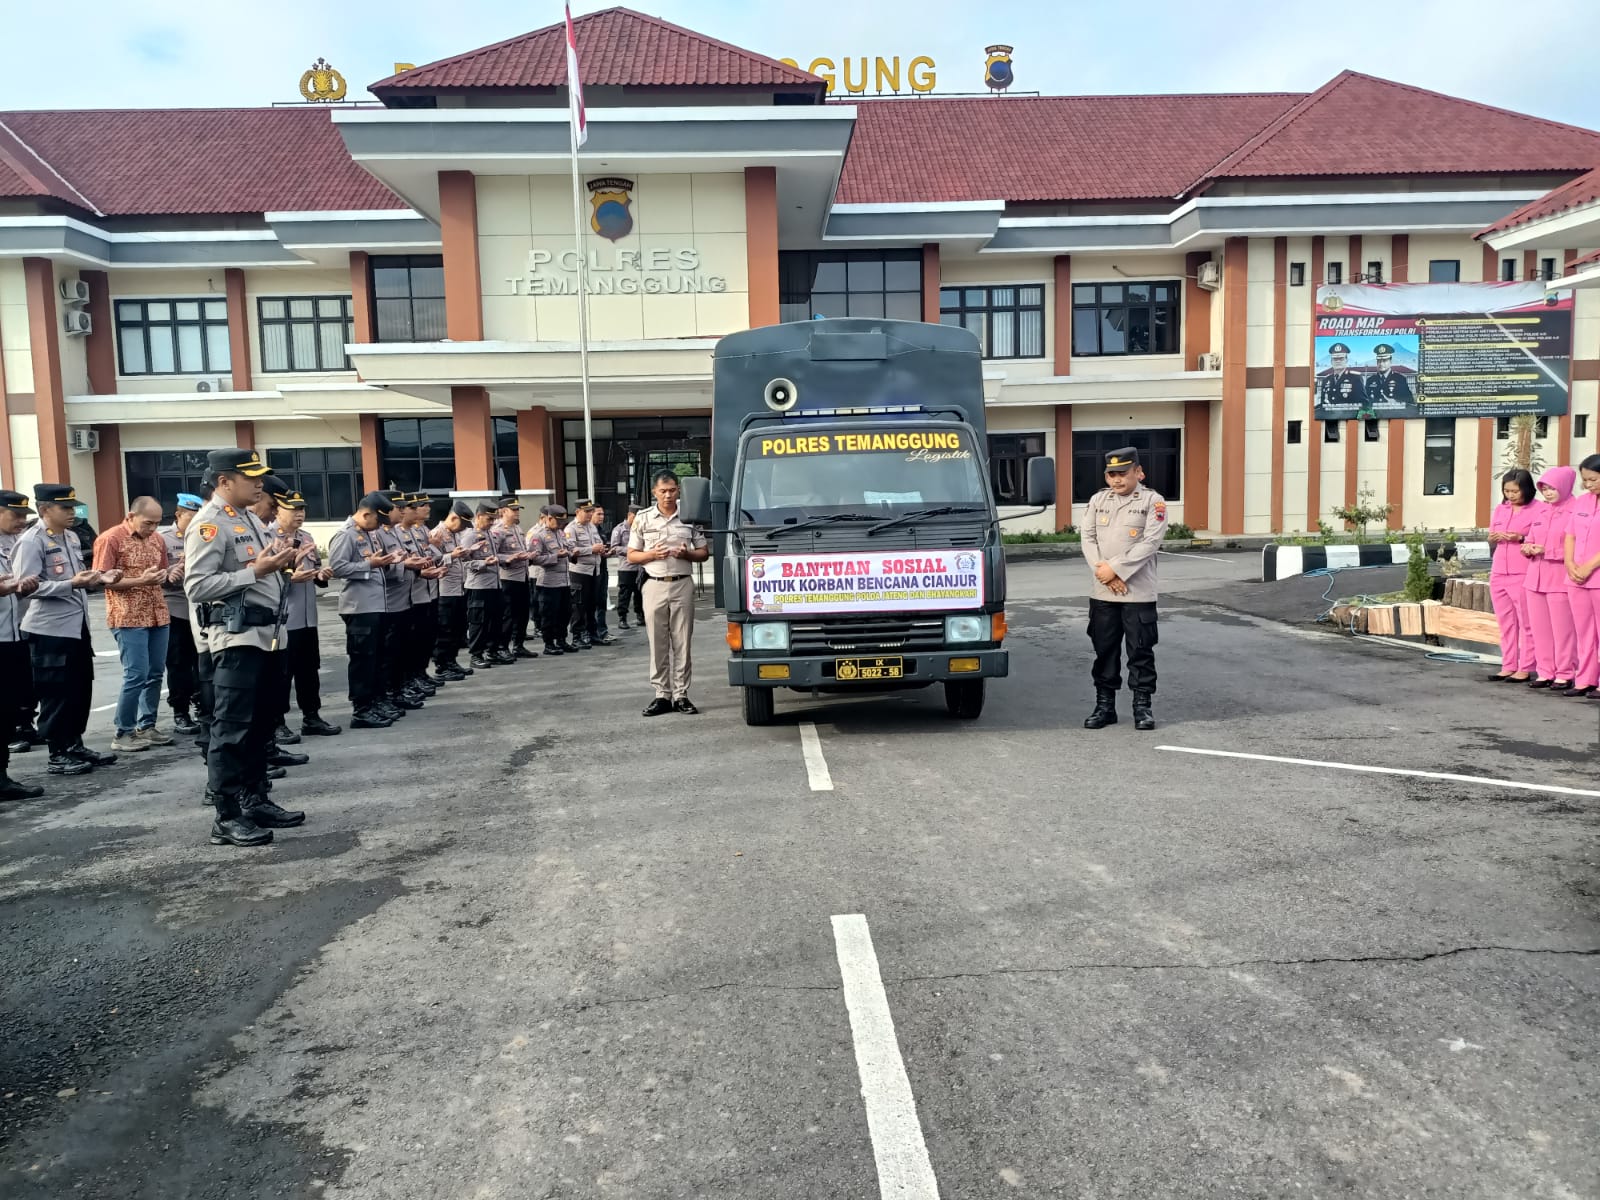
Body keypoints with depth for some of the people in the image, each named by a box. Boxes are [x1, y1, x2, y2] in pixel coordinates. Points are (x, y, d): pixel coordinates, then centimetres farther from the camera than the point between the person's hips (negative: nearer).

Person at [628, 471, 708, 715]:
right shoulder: (643, 519, 6)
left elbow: (704, 553, 11)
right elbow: (631, 555, 8)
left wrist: (687, 554, -10)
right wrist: (652, 554, -11)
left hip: (682, 585, 0)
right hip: (654, 586, 0)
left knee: (682, 642, 2)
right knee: (658, 643, 2)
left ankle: (681, 694, 7)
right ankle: (662, 695, 7)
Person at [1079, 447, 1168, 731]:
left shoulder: (1152, 501, -2)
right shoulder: (1098, 500, 11)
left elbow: (1150, 543, -12)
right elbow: (1088, 538, 4)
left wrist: (1116, 568, -17)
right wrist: (1102, 571, -11)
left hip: (1138, 593, -4)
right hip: (1102, 592, 4)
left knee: (1141, 650, 2)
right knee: (1104, 650, 9)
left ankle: (1142, 705, 12)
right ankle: (1104, 705, 17)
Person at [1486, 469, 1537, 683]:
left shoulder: (1537, 509, -4)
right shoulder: (1500, 509, 13)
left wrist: (1521, 538, -19)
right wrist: (1494, 538, -2)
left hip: (1523, 575, -6)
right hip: (1498, 574, 6)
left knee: (1526, 623, 0)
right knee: (1505, 623, 9)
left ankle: (1525, 668, 5)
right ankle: (1508, 666, 15)